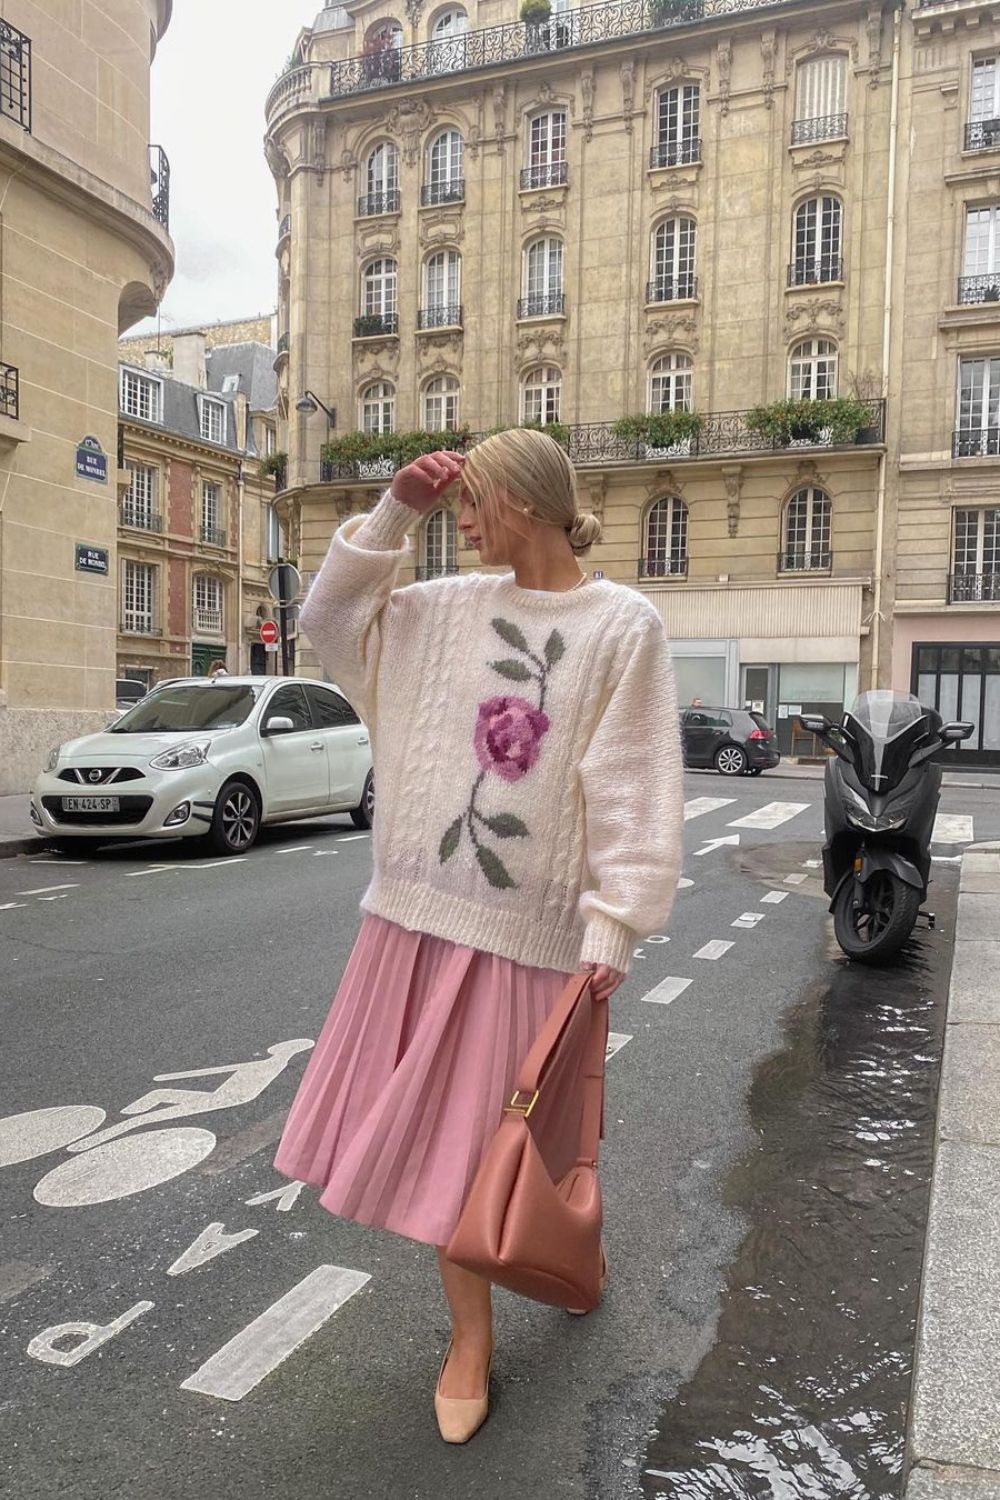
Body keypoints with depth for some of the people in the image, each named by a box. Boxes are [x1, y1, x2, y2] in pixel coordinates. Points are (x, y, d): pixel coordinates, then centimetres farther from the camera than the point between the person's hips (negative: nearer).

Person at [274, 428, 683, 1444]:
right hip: (421, 906, 5)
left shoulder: (623, 624, -6)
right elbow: (329, 616, 16)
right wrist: (394, 513, 6)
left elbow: (634, 787, -9)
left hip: (529, 924, -4)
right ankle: (471, 1334, 31)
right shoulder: (449, 608, 7)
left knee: (501, 1133, 9)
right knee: (436, 1123, 10)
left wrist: (614, 924, -13)